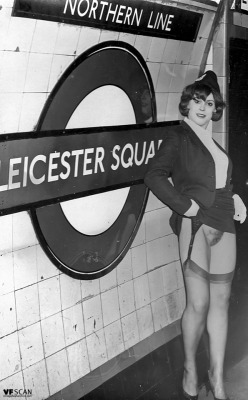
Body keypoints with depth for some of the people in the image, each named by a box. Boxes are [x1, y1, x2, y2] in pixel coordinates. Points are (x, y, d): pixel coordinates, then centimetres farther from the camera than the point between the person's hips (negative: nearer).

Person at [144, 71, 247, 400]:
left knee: (220, 302, 9)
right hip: (195, 224, -6)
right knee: (198, 303, -6)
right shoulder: (178, 135, -1)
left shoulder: (212, 141, 18)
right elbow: (154, 175, -11)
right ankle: (190, 369, 17)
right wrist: (185, 206, -15)